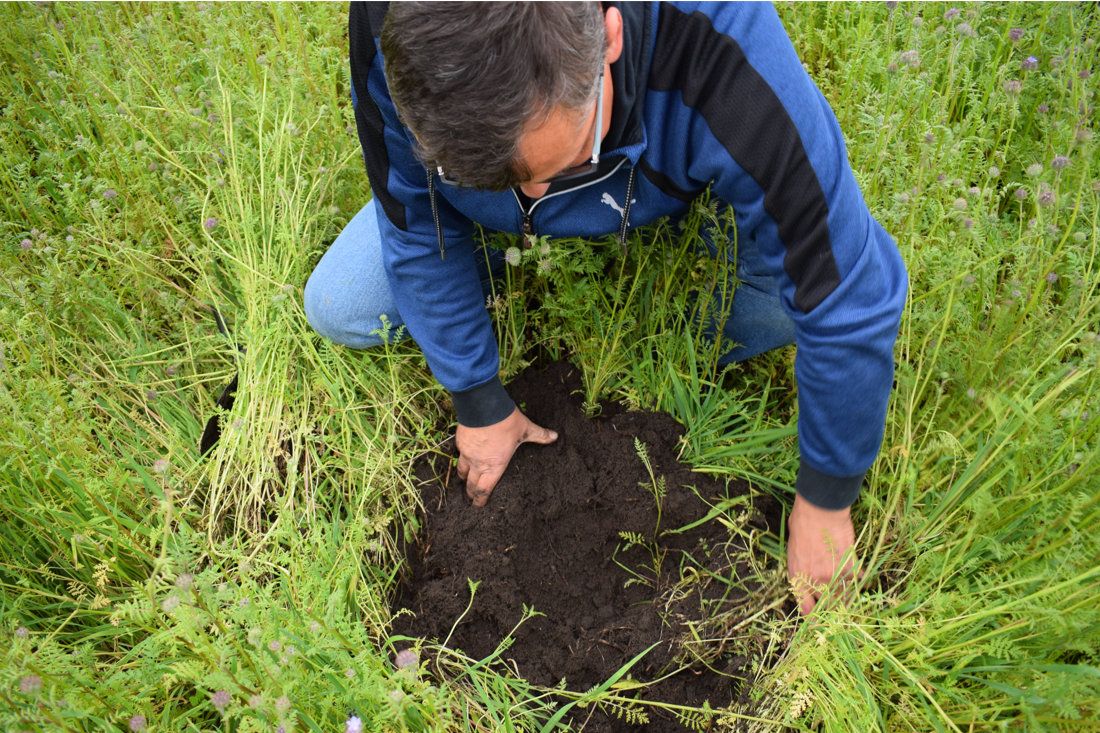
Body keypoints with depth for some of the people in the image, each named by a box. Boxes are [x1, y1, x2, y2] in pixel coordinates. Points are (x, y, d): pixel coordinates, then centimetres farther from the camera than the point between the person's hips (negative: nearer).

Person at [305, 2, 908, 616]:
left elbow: (850, 302, -34)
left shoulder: (727, 60, -44)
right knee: (338, 311, -7)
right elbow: (417, 226, -19)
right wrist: (479, 402, -11)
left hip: (667, 186, -1)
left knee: (815, 283, -25)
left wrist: (827, 502, -21)